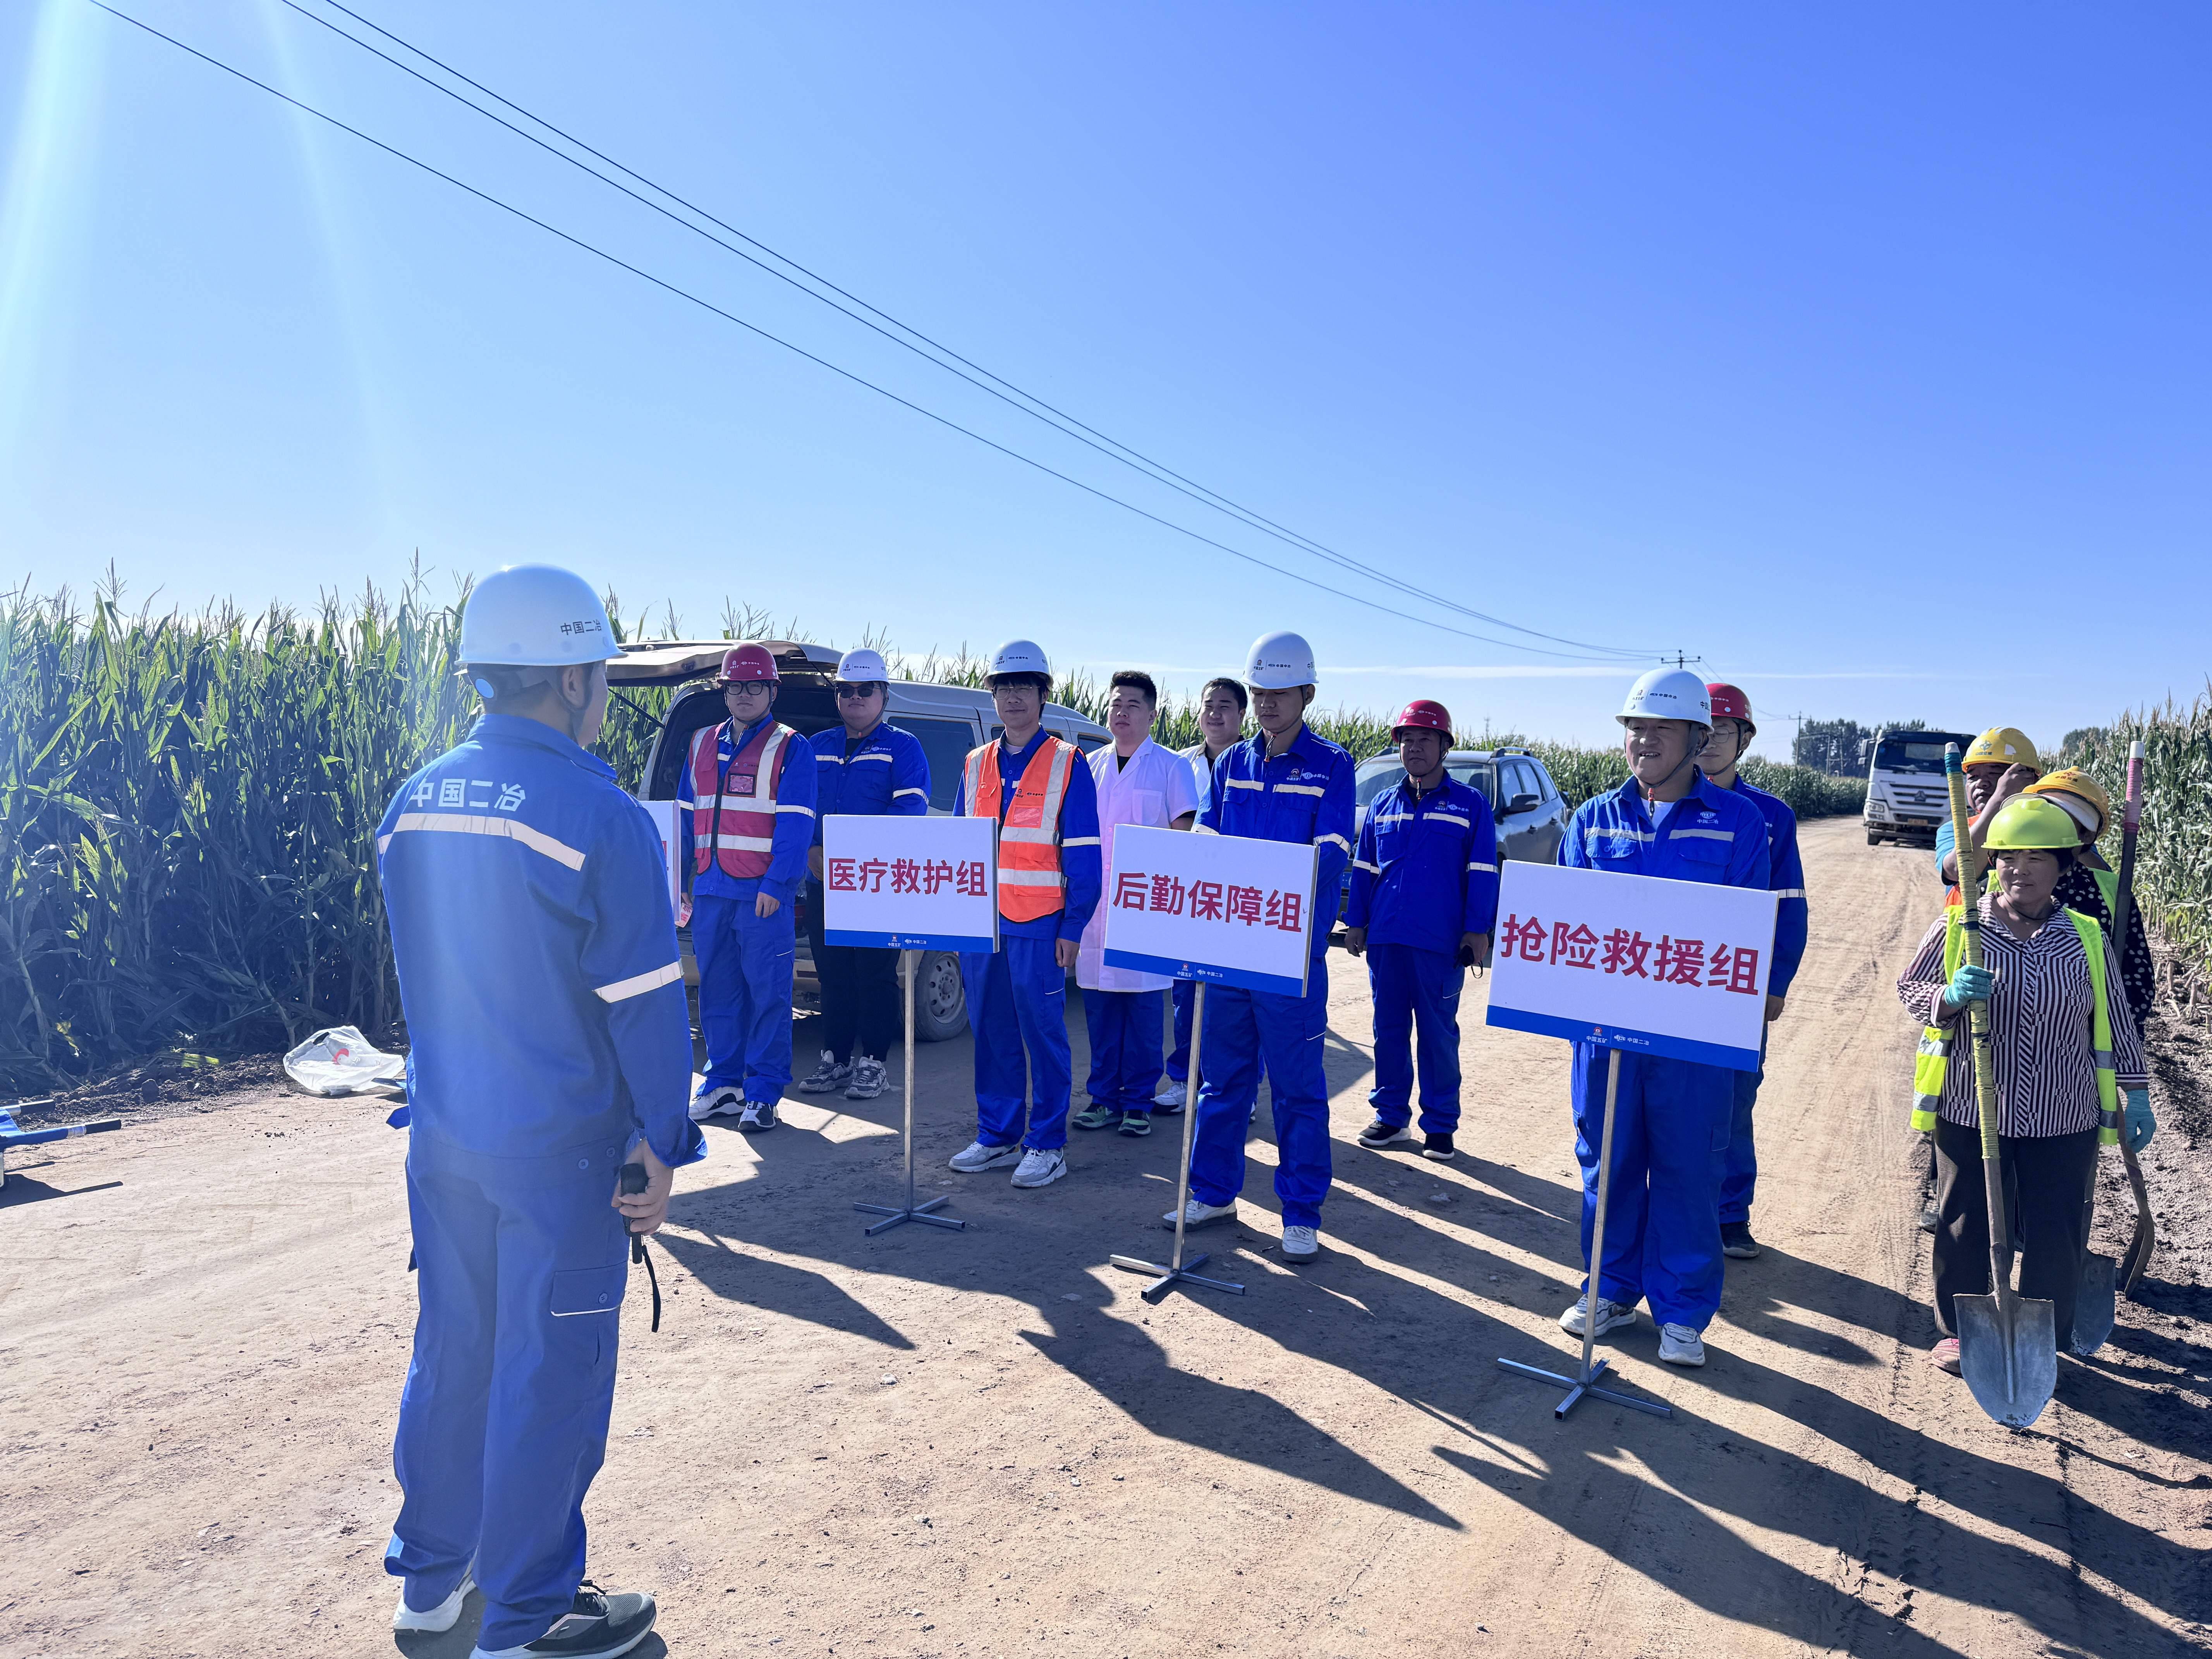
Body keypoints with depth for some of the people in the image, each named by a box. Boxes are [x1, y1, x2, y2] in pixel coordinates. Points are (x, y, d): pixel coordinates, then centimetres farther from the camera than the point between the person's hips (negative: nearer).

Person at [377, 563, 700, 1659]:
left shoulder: (412, 806, 4)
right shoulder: (599, 818, -18)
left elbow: (420, 979, 13)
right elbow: (645, 1003, -16)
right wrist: (665, 1147, -7)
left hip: (442, 1137, 7)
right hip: (561, 1150, -7)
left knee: (451, 1353, 19)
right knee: (550, 1372, 7)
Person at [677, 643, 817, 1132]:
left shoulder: (790, 748, -1)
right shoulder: (702, 745, 16)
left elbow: (795, 824, -9)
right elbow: (686, 817, 19)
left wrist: (776, 885, -17)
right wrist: (679, 882, 14)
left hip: (763, 894, -5)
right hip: (710, 892, 5)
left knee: (768, 993, -2)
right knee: (717, 991, 11)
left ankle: (763, 1093, 4)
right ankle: (724, 1082, 22)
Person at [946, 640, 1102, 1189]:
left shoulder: (1067, 763, -2)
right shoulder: (975, 765, 12)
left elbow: (1084, 854, -5)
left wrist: (1073, 927, -11)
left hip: (1039, 927, -5)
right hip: (979, 921, 5)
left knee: (1043, 1034, 1)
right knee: (991, 1034, 9)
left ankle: (1047, 1145, 10)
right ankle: (996, 1137, 20)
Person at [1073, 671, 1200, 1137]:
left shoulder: (1171, 768, 1)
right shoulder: (1090, 766, 13)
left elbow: (1183, 836, -2)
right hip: (1093, 901, 4)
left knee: (1143, 1005, 1)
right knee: (1099, 1004, 6)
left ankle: (1138, 1102, 10)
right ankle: (1104, 1098, 16)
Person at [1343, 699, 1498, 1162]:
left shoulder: (1470, 804, 1)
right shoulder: (1383, 806, 13)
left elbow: (1482, 874, -1)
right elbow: (1364, 868, 16)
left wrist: (1477, 930, -7)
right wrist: (1355, 922, 11)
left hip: (1441, 944, -4)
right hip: (1385, 938, 4)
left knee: (1438, 1034, 4)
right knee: (1388, 1030, 10)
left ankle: (1440, 1125, 13)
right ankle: (1391, 1115, 20)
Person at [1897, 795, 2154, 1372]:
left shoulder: (2087, 939, 4)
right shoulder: (1959, 927, -3)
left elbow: (2117, 1022, 11)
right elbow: (1909, 989, 0)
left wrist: (2136, 1093, 10)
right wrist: (1951, 997, -20)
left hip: (2063, 1118, 2)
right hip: (1970, 1110, -1)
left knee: (2055, 1234, 7)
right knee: (1966, 1224, 8)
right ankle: (1956, 1332, 25)